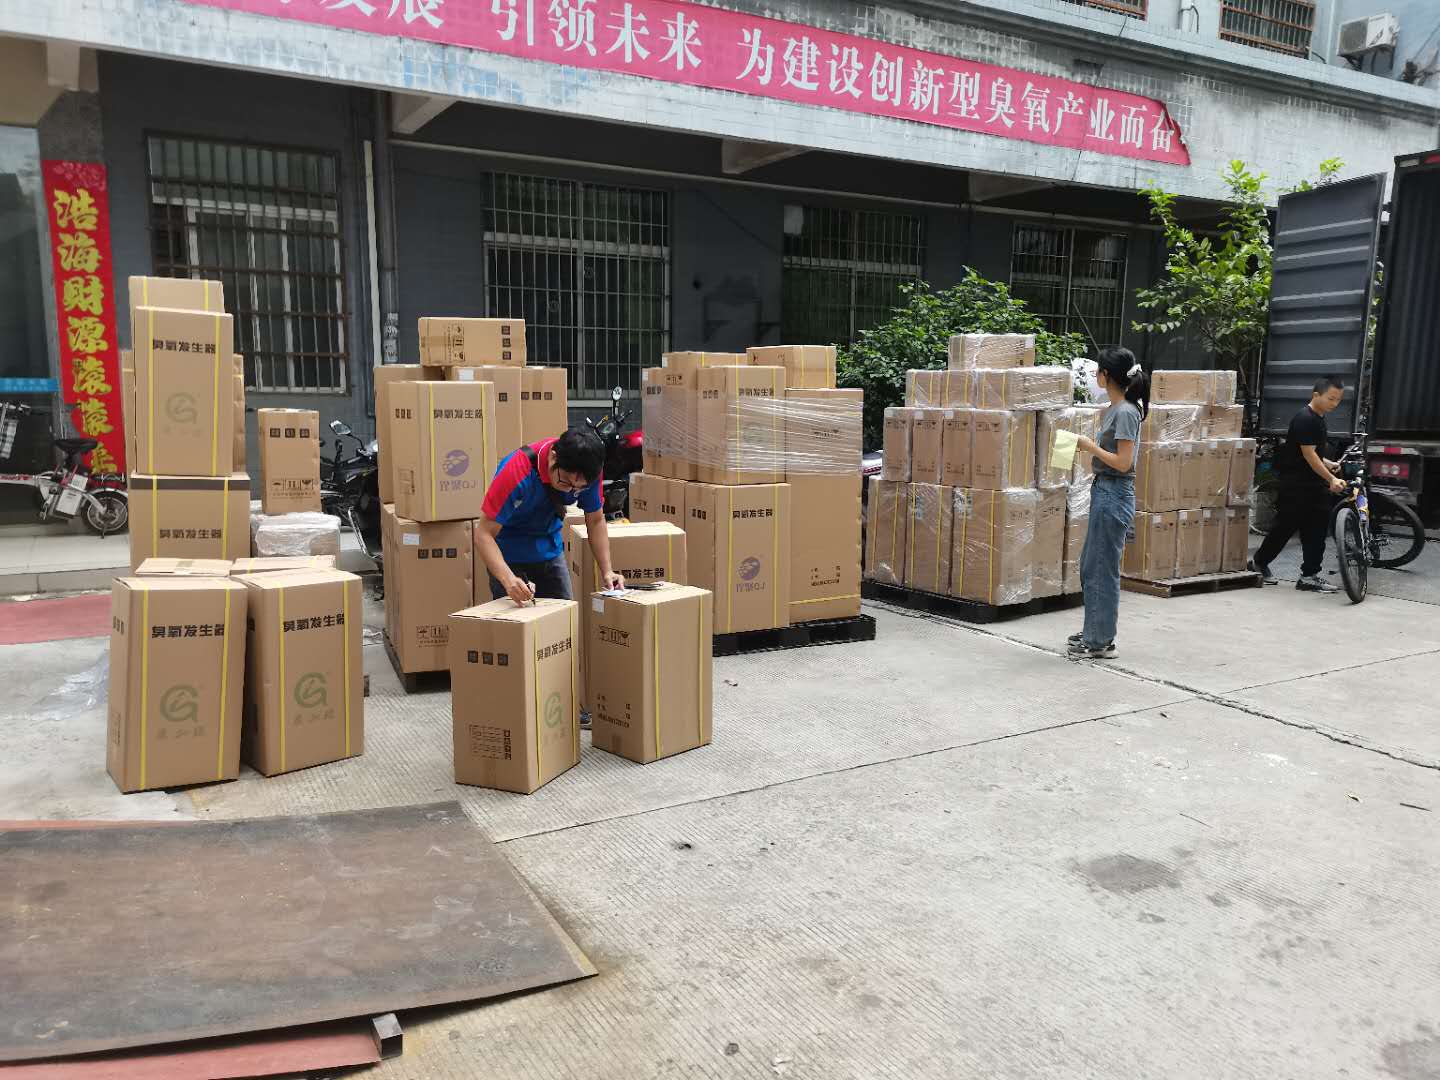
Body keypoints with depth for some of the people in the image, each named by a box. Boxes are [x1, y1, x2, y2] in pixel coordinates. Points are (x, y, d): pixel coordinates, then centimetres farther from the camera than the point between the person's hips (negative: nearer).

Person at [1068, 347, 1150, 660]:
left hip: (1114, 496, -10)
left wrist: (1091, 446, -12)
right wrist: (1090, 444, 5)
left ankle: (1101, 642, 10)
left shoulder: (1125, 412, -17)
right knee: (1089, 566, 18)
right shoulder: (1114, 409, 11)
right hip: (1103, 492, 10)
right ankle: (1094, 631, 29)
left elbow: (1123, 463, -19)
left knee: (1102, 570, -1)